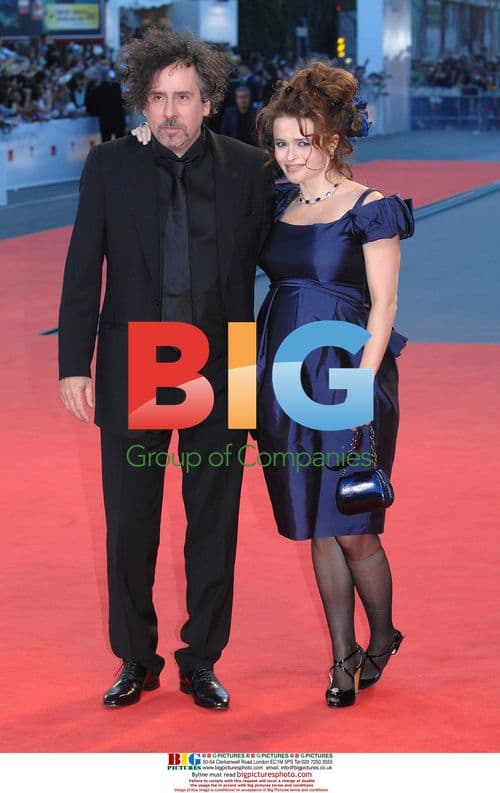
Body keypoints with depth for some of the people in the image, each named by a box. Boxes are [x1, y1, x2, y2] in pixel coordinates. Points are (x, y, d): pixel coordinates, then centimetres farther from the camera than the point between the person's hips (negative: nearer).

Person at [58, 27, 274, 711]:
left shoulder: (249, 171, 0)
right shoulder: (110, 167, 1)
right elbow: (83, 271, 1)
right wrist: (74, 364, -4)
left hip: (219, 373, 0)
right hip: (131, 372, 0)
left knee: (214, 524, 7)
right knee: (129, 526, 7)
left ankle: (202, 661, 20)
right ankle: (136, 660, 22)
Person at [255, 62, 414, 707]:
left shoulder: (371, 210, -7)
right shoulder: (282, 207, 11)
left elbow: (382, 305, -9)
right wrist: (265, 383, 9)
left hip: (348, 375, -6)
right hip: (289, 378, 6)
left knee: (351, 529, -4)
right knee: (318, 530, 9)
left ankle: (382, 637, 20)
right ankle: (344, 657, 19)